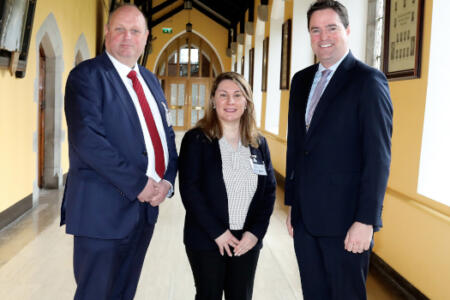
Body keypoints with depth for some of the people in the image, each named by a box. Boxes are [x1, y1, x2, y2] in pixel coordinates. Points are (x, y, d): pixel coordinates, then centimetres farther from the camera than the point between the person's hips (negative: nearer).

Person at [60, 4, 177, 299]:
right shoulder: (87, 75, -8)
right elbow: (87, 138, -20)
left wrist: (167, 180, -3)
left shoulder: (151, 81, 15)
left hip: (145, 206, 7)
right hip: (103, 208, -7)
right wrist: (137, 184, -20)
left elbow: (167, 134, 15)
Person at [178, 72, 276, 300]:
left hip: (247, 241, 3)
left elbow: (269, 190, 6)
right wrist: (217, 232, -14)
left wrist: (256, 231, -6)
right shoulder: (196, 139, -4)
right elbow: (189, 190, -10)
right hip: (206, 240, -3)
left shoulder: (259, 143, 7)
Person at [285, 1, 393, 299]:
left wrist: (366, 221, -17)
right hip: (305, 218, 6)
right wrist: (292, 202, 14)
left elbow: (378, 156, -14)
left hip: (344, 220, -6)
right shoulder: (302, 80, 11)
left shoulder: (368, 81, -10)